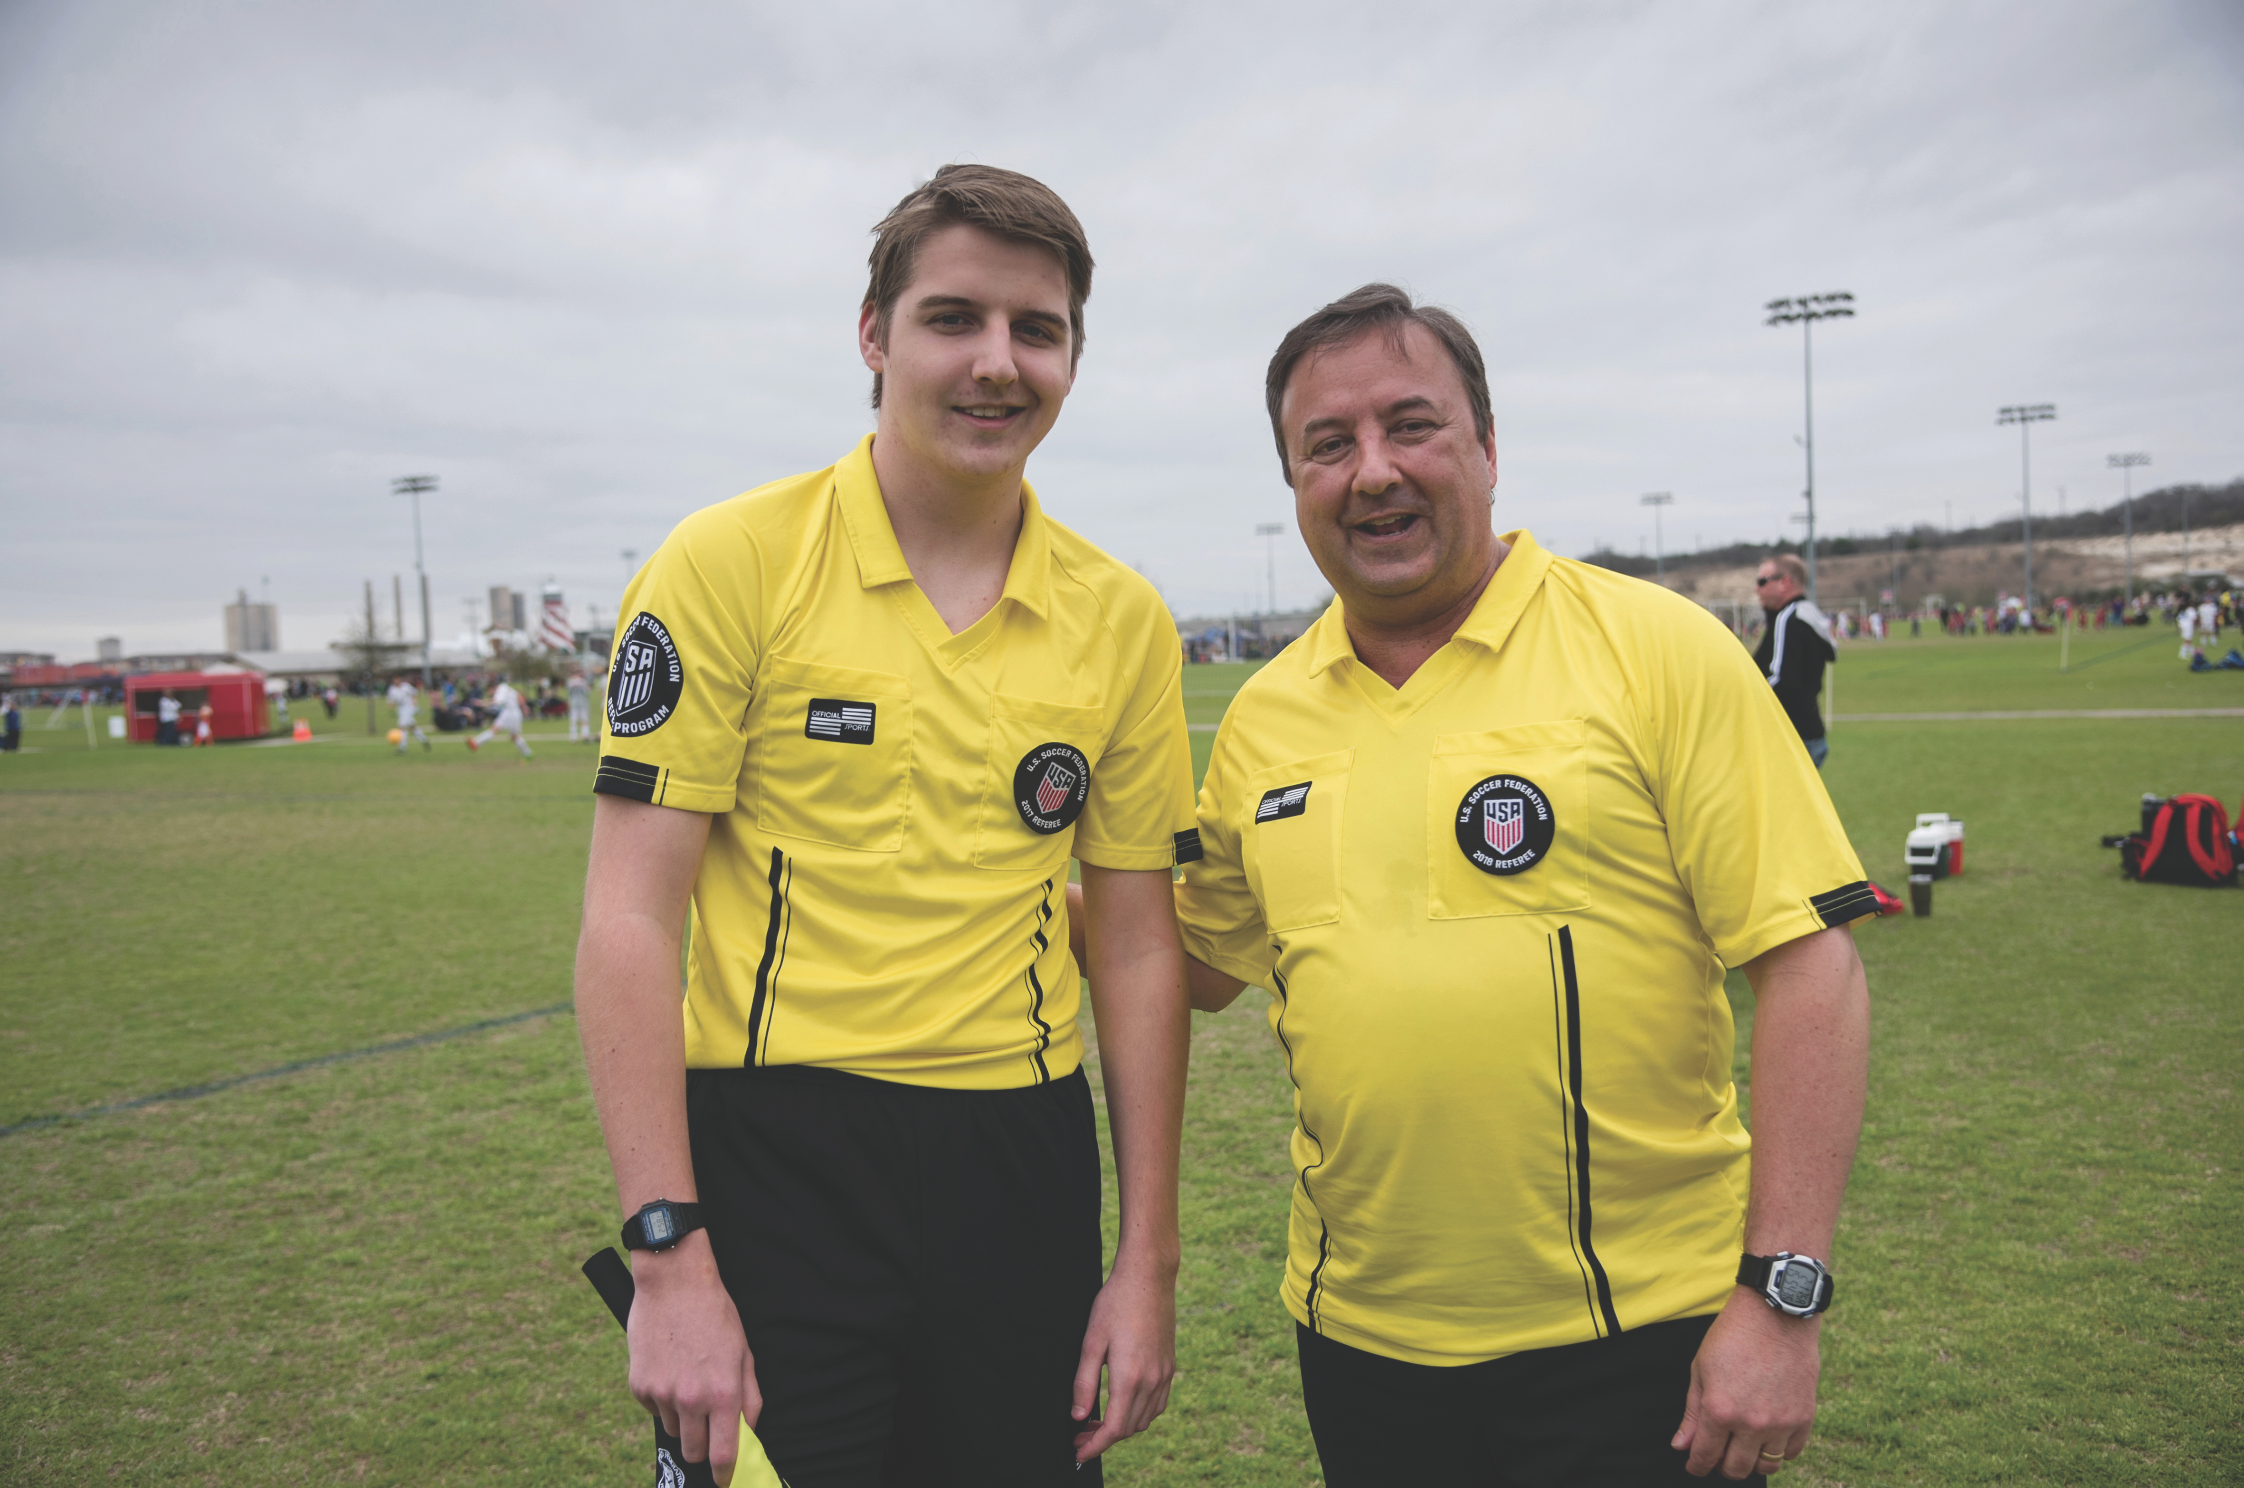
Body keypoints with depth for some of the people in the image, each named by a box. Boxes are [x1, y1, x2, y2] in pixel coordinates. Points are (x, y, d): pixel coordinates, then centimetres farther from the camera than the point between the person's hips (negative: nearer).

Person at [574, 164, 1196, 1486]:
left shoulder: (1125, 620, 3)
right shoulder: (731, 562, -7)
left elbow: (1138, 948, 6)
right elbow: (629, 918, -9)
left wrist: (1150, 1264, 4)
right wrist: (669, 1255, -14)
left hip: (1025, 1174, 4)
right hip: (777, 1163, -3)